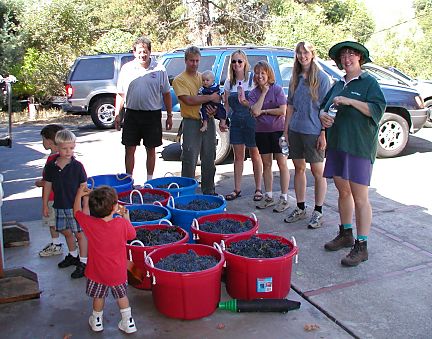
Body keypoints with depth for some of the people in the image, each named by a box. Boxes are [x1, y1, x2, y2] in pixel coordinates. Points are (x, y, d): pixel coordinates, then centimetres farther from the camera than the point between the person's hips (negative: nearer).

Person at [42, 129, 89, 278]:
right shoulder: (51, 166, -2)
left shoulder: (77, 166, -11)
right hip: (59, 206, 4)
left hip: (75, 206, -4)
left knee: (80, 233, 1)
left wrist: (85, 206, -9)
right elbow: (48, 186, 7)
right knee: (66, 232, 18)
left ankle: (83, 263, 12)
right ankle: (73, 256, 39)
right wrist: (45, 205, 10)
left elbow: (83, 187, -8)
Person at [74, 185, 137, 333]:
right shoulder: (122, 224, -24)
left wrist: (79, 195, 9)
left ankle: (97, 321, 44)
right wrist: (126, 217, 8)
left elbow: (76, 212, -2)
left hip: (97, 272, 1)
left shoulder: (90, 224, -22)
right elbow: (132, 234, -2)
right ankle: (128, 322, 31)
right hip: (118, 272, 0)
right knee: (121, 296, 22)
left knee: (99, 296, 23)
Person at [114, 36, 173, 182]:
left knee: (151, 150, 8)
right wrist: (117, 114, 4)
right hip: (132, 114, 1)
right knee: (129, 149, 3)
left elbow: (166, 94, 7)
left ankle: (149, 179, 21)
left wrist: (169, 116, 5)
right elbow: (120, 93, 10)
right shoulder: (126, 68, 5)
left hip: (153, 115, -1)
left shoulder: (159, 69, 2)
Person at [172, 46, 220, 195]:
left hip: (208, 121, 6)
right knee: (190, 160, -4)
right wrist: (210, 97, -14)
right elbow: (188, 100, -16)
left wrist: (214, 109, -5)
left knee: (209, 160, 11)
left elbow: (216, 98, 17)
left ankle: (209, 191, 23)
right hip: (191, 123, -5)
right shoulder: (179, 80, -2)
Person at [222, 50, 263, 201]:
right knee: (238, 156, 10)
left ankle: (258, 189, 15)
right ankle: (237, 189, 17)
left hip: (251, 120, -4)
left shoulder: (252, 79, -5)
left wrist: (245, 100, -25)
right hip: (236, 122, 4)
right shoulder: (229, 82, 8)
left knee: (255, 155, 4)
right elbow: (226, 104, 10)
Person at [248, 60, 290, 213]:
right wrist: (264, 93, -11)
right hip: (262, 131, 5)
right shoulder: (254, 93, 3)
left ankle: (284, 199, 5)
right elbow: (255, 111, -13)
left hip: (278, 130, -4)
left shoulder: (277, 89, -7)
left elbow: (282, 111, -16)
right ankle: (268, 197, 21)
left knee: (282, 163, -2)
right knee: (266, 164, 11)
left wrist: (264, 111, -11)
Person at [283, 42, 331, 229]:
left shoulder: (321, 78, -6)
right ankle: (300, 208, 24)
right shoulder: (295, 78, 11)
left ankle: (318, 212, 13)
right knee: (299, 168, 12)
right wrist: (286, 129, 9)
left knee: (317, 171, 3)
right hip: (295, 129, 6)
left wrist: (324, 133, -16)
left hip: (313, 131, -6)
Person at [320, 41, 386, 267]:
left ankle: (361, 246, -1)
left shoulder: (369, 82, -1)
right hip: (337, 144, 7)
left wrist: (350, 101, -19)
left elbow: (378, 109, -12)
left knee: (360, 197, -6)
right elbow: (324, 106, 25)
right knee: (343, 192, 13)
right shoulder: (338, 85, 19)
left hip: (359, 147, -7)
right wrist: (323, 115, 2)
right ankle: (345, 234, 28)